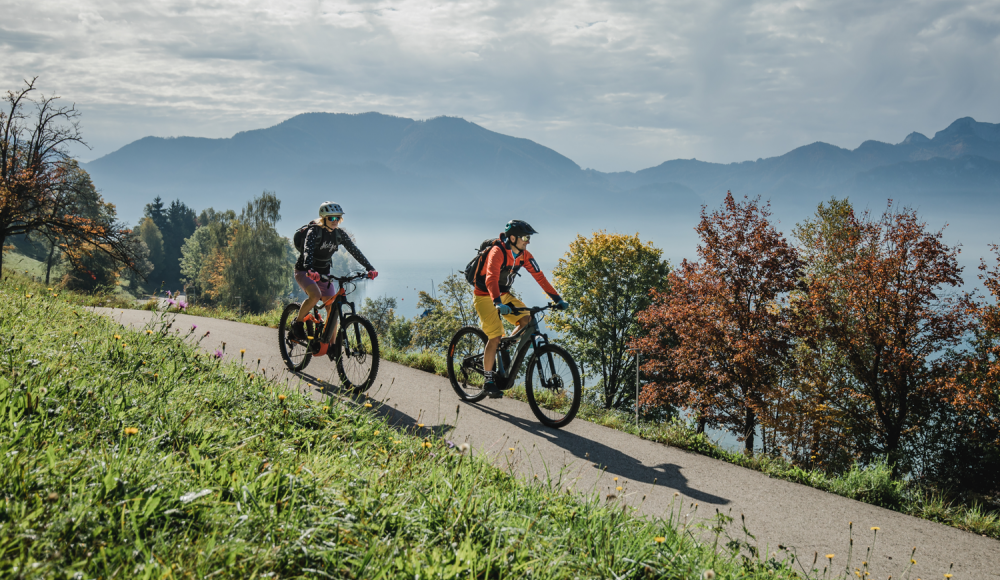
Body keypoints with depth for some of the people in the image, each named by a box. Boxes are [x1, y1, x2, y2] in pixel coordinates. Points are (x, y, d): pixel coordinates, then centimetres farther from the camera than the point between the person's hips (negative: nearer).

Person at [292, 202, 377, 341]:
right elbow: (308, 250, -36)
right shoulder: (314, 231, -20)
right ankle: (297, 323, -9)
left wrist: (369, 268, -23)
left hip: (323, 273, 5)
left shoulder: (339, 234, -3)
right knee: (315, 295, -33)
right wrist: (309, 270, -55)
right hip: (304, 272, -5)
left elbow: (354, 250, -9)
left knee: (332, 308, -5)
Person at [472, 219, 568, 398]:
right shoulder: (497, 252, -27)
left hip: (504, 294, 7)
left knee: (527, 319, -13)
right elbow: (491, 279, -40)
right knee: (495, 337, -15)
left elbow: (539, 276, -5)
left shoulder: (524, 255, -6)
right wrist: (498, 303, -56)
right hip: (485, 296, -7)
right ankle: (488, 381, -2)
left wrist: (557, 299, -12)